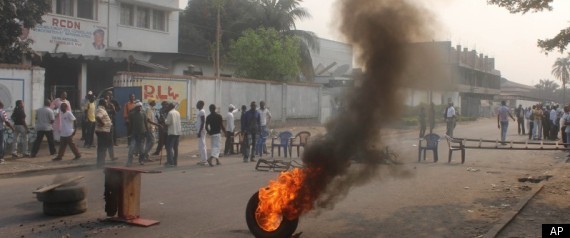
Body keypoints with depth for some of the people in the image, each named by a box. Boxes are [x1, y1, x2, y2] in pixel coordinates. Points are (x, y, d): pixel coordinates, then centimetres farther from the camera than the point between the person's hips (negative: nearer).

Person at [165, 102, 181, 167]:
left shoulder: (170, 113, -9)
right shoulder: (177, 113, 15)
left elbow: (167, 122, -11)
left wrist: (164, 120, 6)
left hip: (172, 132, -8)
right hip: (178, 132, 8)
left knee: (169, 147, -6)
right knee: (175, 148, 12)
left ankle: (170, 162, -13)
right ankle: (175, 162, 13)